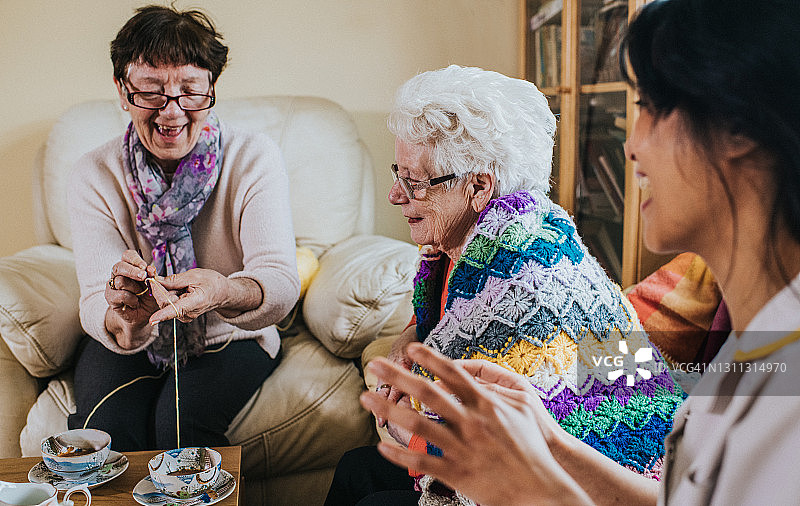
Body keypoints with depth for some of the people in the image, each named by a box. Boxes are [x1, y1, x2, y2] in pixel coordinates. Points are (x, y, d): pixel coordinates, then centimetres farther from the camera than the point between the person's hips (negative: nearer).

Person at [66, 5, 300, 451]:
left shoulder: (256, 159, -15)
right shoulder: (96, 175, -10)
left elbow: (281, 281, -25)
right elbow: (96, 301, -18)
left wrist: (226, 293, -49)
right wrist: (124, 319, -44)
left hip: (231, 340, -1)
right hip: (127, 346, 2)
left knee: (179, 421, -28)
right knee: (106, 424, -25)